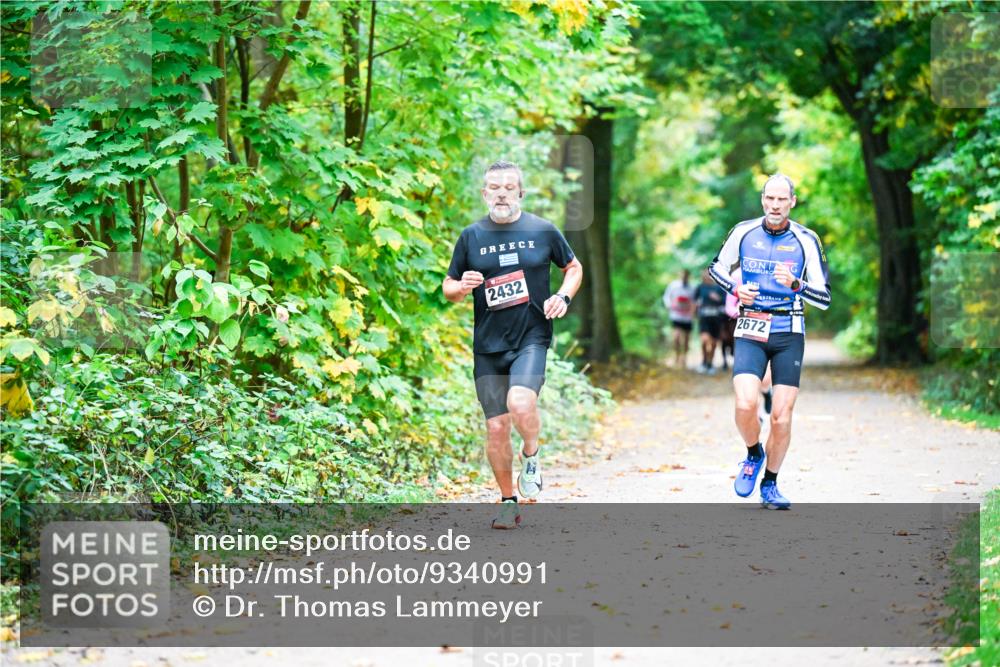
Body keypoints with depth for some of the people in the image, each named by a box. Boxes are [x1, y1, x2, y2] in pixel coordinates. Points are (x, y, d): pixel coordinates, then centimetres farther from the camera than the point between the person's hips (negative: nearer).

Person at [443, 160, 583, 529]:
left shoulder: (543, 231, 3)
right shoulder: (471, 236, 5)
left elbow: (574, 267, 17)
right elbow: (448, 288, 12)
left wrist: (563, 297, -2)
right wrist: (461, 288, -11)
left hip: (532, 337, -2)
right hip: (488, 345, 2)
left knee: (520, 403, -27)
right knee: (496, 427, 2)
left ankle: (531, 455, 5)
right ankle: (508, 502, 18)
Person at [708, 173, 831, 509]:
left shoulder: (806, 240, -2)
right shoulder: (743, 232, 2)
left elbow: (824, 299, -1)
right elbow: (717, 267, 19)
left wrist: (795, 284, -20)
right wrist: (735, 289, -1)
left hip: (789, 334, 0)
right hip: (750, 332, 0)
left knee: (781, 416, -4)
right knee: (745, 405, -19)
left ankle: (770, 485, 16)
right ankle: (754, 454, 13)